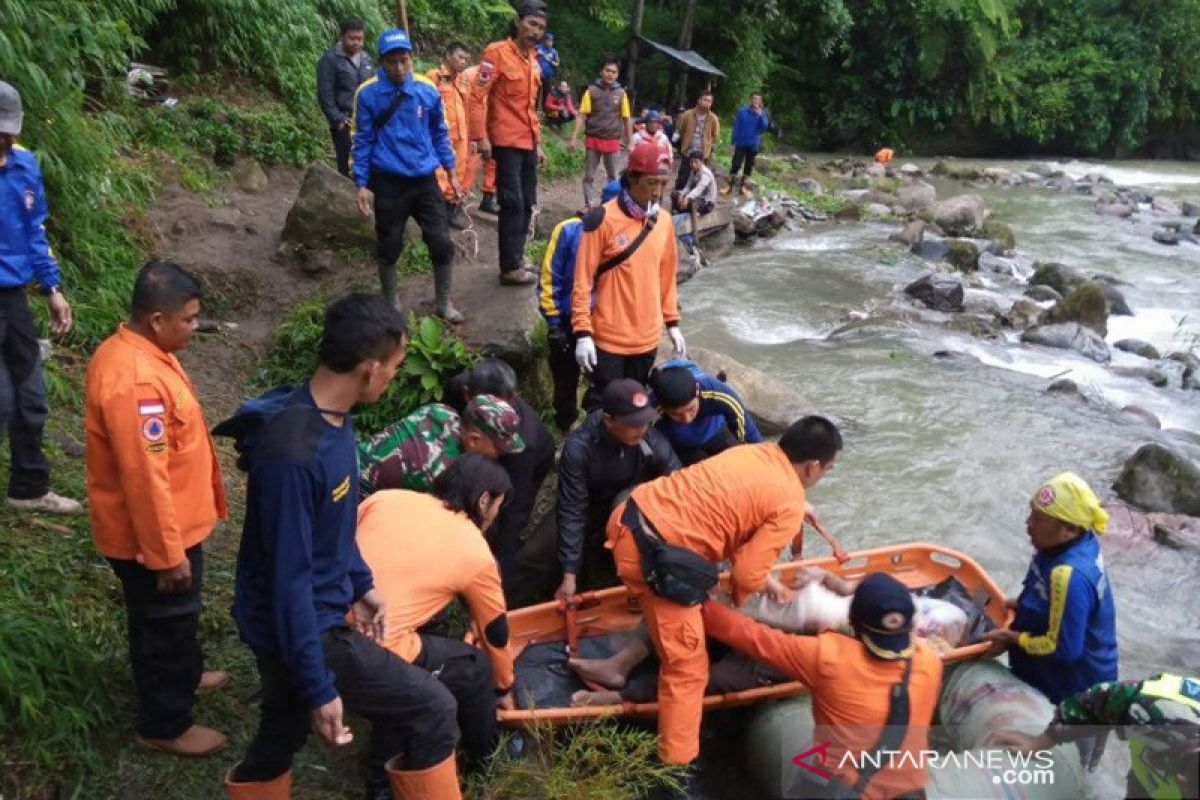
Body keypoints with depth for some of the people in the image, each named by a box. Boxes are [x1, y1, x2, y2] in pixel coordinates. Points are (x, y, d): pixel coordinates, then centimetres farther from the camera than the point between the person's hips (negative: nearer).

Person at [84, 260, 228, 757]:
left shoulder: (132, 351, 1)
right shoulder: (134, 381, -32)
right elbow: (145, 478, -29)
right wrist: (168, 554, -21)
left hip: (166, 524, 9)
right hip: (152, 533, -9)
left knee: (168, 620, 29)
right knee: (168, 622, 10)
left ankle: (179, 676, 51)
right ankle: (164, 725, 28)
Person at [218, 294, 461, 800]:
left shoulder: (333, 418, -2)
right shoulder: (293, 452, -31)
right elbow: (290, 578, -27)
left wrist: (360, 585, 19)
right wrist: (319, 687, -22)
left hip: (323, 609, 9)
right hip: (300, 625, -9)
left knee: (282, 736, 25)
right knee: (432, 714, -4)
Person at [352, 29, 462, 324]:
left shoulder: (428, 90, -2)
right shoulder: (368, 94, -8)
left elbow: (439, 133, 10)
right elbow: (363, 141, -1)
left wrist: (451, 173, 11)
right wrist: (362, 184, -4)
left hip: (425, 180, 2)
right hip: (388, 183, -2)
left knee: (442, 242, 2)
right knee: (389, 247, 8)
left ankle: (443, 303, 19)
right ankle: (391, 305, 25)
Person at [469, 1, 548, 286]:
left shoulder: (533, 60, 15)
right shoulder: (497, 52, -9)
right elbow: (476, 96, -14)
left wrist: (538, 143, 20)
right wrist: (481, 137, -21)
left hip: (528, 144, 8)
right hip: (506, 142, -8)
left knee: (527, 204, 10)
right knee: (513, 204, -7)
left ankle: (516, 258, 21)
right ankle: (510, 268, -1)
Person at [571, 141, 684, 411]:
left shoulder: (663, 221, 5)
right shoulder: (603, 219, -13)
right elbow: (583, 280, -12)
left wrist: (672, 323, 14)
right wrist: (583, 333, -15)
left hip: (648, 337, 5)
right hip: (609, 337, -5)